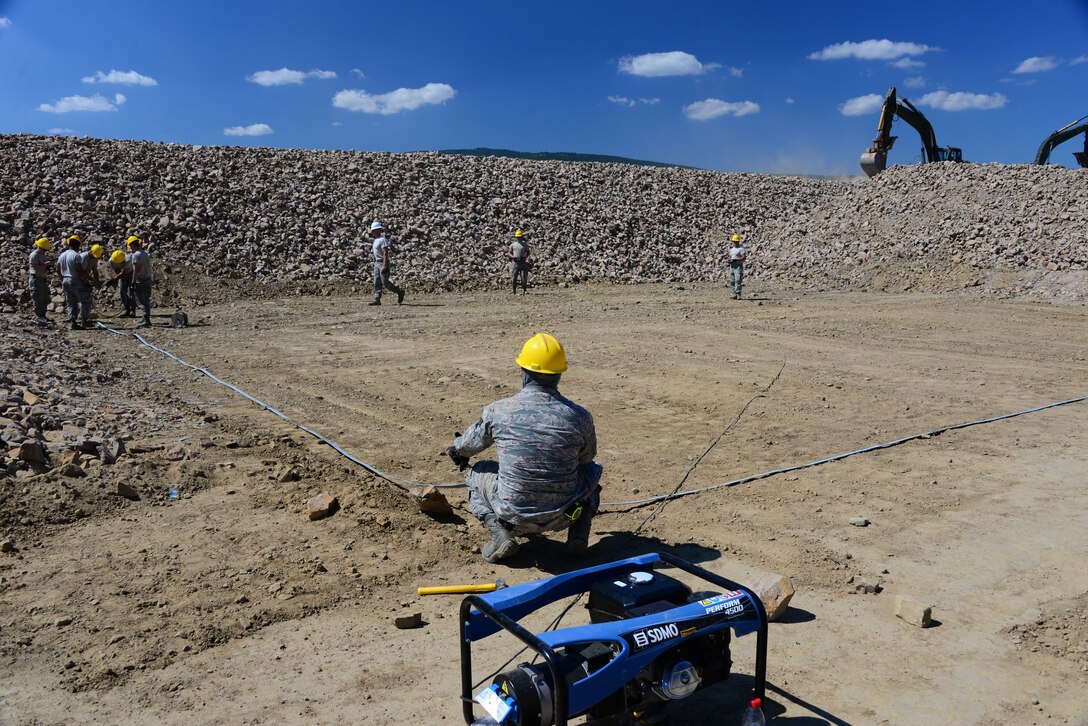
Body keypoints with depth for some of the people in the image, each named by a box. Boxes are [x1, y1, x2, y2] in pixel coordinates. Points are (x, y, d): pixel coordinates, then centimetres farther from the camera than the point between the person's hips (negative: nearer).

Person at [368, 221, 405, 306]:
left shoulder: (382, 240, -16)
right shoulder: (376, 239, 14)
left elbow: (385, 253, -22)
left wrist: (385, 266, -27)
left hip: (383, 263, -9)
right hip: (377, 263, 9)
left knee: (385, 282, -6)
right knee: (377, 283, 3)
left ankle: (400, 292, 12)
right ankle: (377, 300, 2)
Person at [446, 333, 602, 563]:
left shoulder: (499, 410, -9)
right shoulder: (579, 417, -10)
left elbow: (466, 447, 11)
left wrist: (457, 451, 36)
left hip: (513, 516, -1)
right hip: (561, 516, 1)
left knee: (476, 473, 27)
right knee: (591, 470, 29)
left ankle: (499, 532, 4)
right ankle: (578, 534, 10)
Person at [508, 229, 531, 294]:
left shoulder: (525, 244, 6)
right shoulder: (513, 244, 8)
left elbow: (528, 252, 12)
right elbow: (509, 253, 10)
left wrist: (525, 256, -8)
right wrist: (512, 256, -11)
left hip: (523, 262, -1)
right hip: (515, 262, 1)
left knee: (523, 277, -5)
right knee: (514, 277, 0)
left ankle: (523, 290, 3)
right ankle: (514, 291, 5)